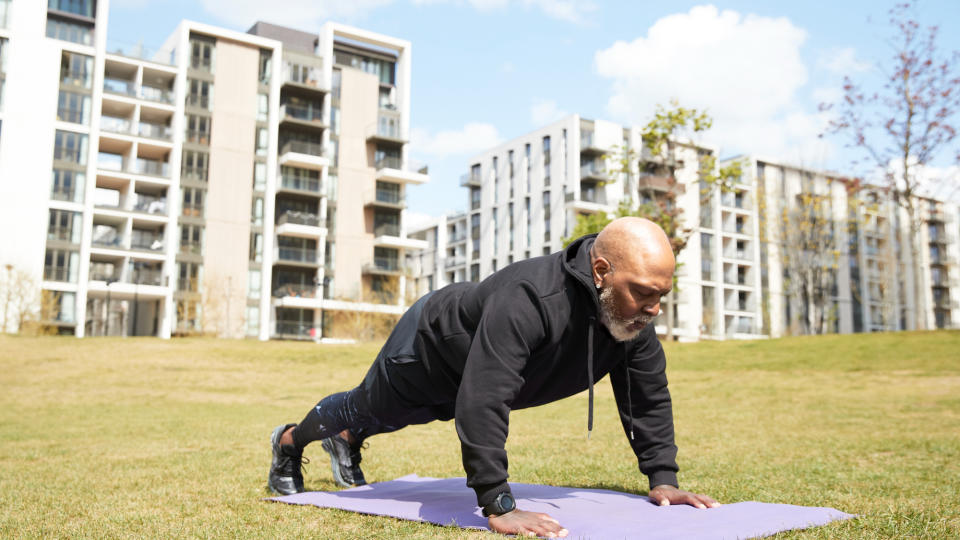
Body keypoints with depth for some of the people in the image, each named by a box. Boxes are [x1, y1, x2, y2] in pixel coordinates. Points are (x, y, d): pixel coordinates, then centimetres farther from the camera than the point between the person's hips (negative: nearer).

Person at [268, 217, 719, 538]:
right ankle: (288, 444, 52)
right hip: (429, 345, -6)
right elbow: (482, 402, -50)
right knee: (363, 409, 22)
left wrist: (663, 479, -13)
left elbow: (649, 399, -10)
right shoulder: (529, 300, -48)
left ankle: (347, 445, 64)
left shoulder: (633, 311, -23)